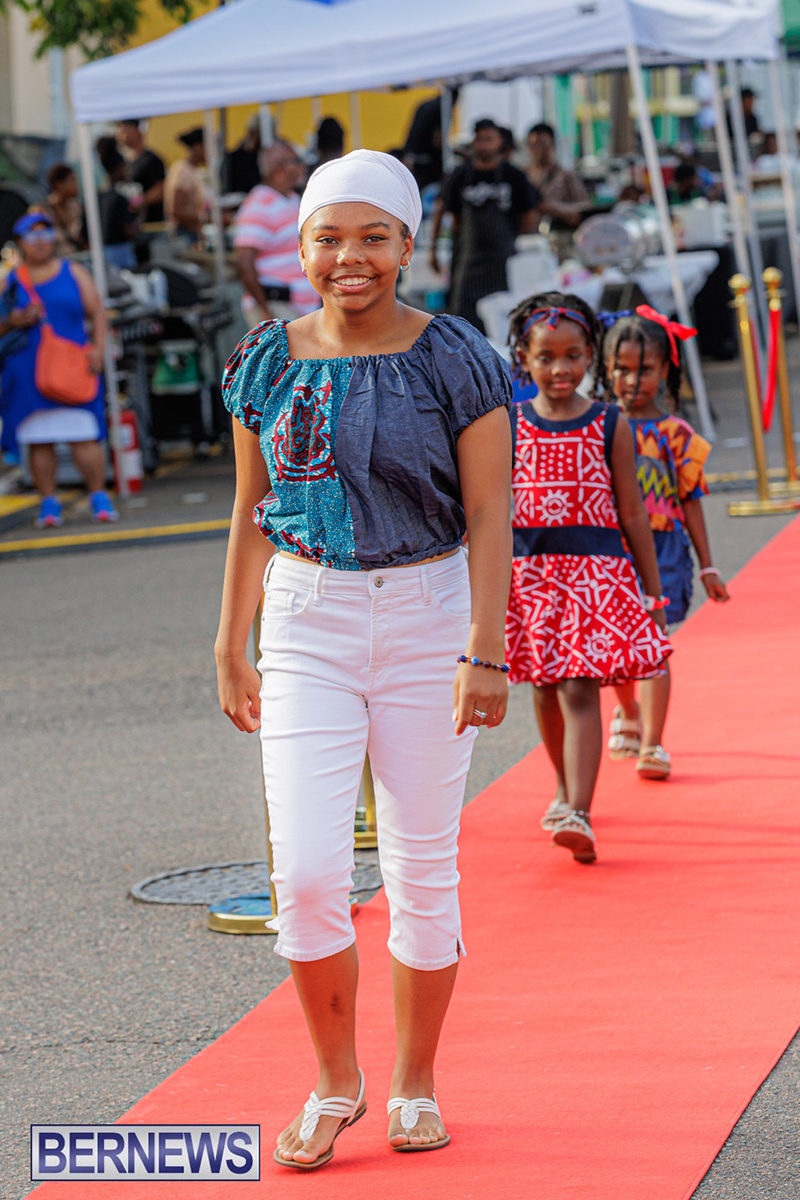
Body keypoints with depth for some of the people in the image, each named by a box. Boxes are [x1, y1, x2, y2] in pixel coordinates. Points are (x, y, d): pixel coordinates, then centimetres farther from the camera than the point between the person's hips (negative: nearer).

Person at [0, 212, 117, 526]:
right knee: (38, 440, -1)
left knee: (84, 436, -7)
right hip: (27, 374, 1)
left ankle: (98, 496, 1)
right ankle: (49, 502, 7)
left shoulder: (73, 273, 12)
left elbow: (97, 313, 9)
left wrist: (98, 349, -6)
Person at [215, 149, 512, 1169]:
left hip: (427, 622, -2)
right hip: (306, 624, 2)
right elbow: (252, 511, 11)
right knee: (306, 873, -8)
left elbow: (489, 518, -7)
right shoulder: (269, 362, 3)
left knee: (421, 869, 5)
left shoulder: (455, 360, -6)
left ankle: (414, 1086, 22)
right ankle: (335, 1083, 13)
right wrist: (231, 645, 9)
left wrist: (486, 653, -14)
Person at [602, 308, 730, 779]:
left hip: (661, 549, -2)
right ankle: (629, 712, 41)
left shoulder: (676, 434, -2)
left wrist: (708, 566, 4)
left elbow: (691, 502, 2)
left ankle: (652, 744, -7)